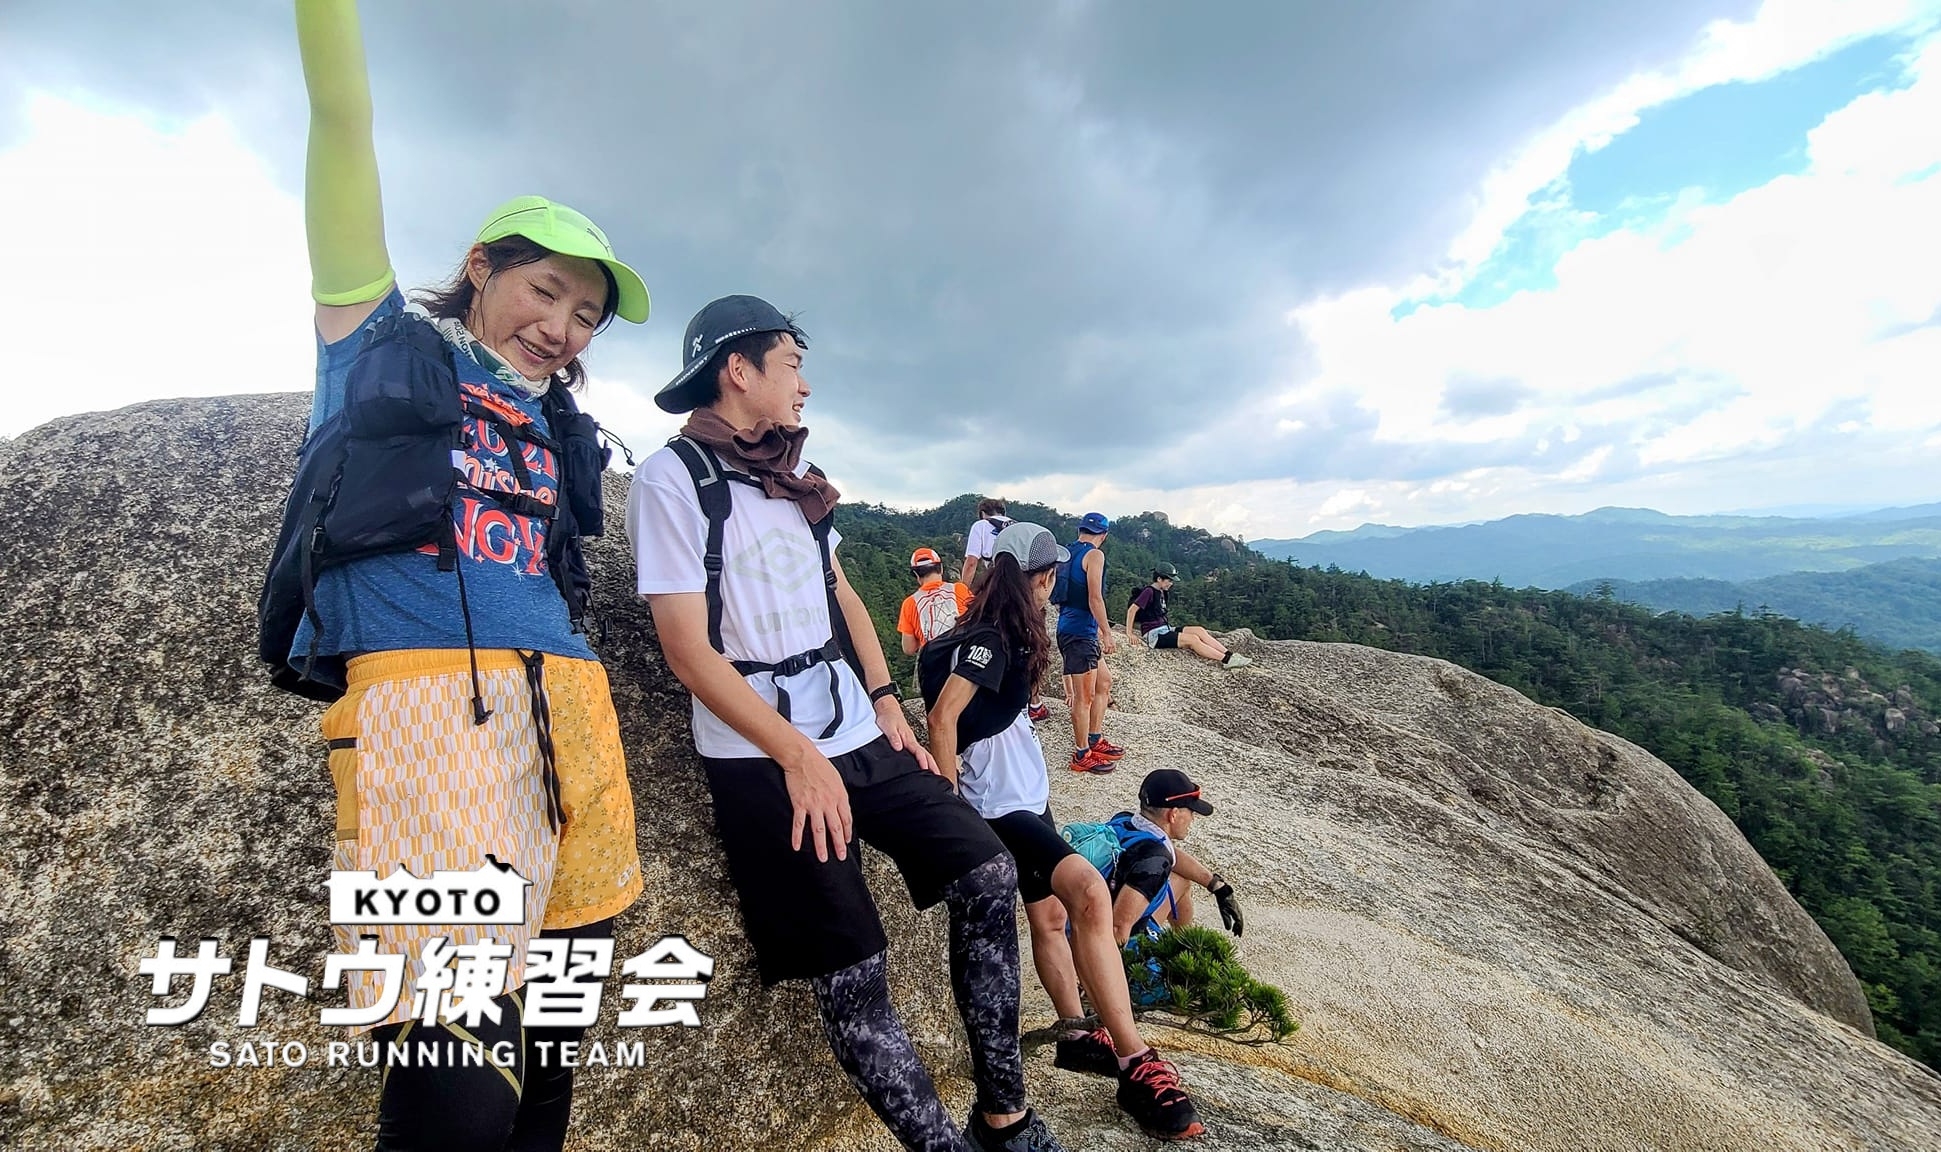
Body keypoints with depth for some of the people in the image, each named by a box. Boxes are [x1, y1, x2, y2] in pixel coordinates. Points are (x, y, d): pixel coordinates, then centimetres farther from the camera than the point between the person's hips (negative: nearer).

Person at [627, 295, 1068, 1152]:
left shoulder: (791, 478, 16)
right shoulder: (671, 479, -6)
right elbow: (689, 648, -13)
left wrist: (886, 704, 8)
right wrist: (797, 756, -17)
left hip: (857, 734, 7)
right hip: (763, 758, -7)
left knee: (987, 871, 1)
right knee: (848, 969, -3)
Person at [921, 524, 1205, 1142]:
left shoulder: (1005, 637, 11)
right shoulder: (989, 640, -17)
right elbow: (942, 716, -22)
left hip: (1028, 800, 11)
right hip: (998, 807, -10)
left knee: (1051, 915, 16)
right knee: (1090, 892, -24)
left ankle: (1077, 1036, 30)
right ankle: (1136, 1065, -19)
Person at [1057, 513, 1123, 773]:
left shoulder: (1069, 552, 15)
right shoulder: (1095, 555, -11)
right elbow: (1095, 598, -18)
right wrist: (1107, 633, -15)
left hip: (1068, 629, 10)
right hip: (1081, 632, -10)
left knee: (1104, 680, 20)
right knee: (1085, 695, -3)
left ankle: (1095, 741, 27)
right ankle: (1082, 756, 5)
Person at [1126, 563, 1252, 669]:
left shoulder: (1161, 592, 14)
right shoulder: (1149, 591, -14)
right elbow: (1131, 610, -20)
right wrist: (1129, 634, -23)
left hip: (1164, 629, 9)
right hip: (1153, 635, -9)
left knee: (1199, 630, -6)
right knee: (1192, 639, -20)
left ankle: (1229, 655, -11)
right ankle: (1226, 660, -19)